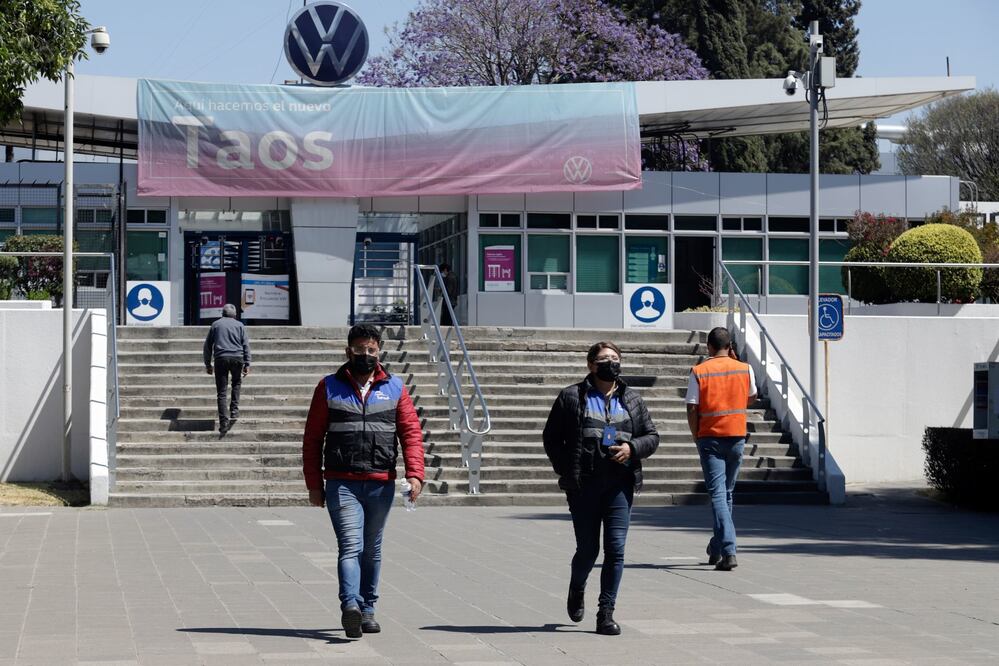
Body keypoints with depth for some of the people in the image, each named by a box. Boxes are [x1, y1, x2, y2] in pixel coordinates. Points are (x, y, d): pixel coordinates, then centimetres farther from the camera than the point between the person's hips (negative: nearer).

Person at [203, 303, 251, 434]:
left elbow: (208, 345, 12)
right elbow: (246, 345, 6)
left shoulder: (216, 324, 14)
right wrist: (247, 364, 5)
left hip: (221, 359, 0)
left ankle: (223, 422, -6)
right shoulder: (239, 325, 12)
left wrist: (208, 364, 16)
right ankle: (234, 411, 8)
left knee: (221, 391, 1)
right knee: (236, 384, 24)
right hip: (237, 357, 0)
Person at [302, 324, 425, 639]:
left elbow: (411, 432, 3)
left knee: (372, 551, 12)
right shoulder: (329, 387, 6)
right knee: (351, 546, -16)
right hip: (342, 484, -2)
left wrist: (414, 473, -10)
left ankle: (367, 610, 22)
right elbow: (313, 439, 6)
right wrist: (314, 484, 0)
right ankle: (350, 606, -30)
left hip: (382, 484, 2)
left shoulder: (395, 388, 10)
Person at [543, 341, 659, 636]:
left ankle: (606, 612, 1)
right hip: (583, 486, -2)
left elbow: (652, 437, 14)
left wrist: (631, 447, -7)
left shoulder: (632, 399, 13)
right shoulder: (571, 397, 5)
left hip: (620, 485, 2)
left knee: (616, 548, -6)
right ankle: (576, 590, 35)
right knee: (588, 548, 3)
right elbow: (551, 437, 7)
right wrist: (565, 469, -4)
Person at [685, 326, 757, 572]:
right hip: (737, 436, 3)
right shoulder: (745, 369, 1)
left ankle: (728, 552, -19)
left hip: (710, 438, -3)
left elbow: (692, 409, -8)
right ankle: (717, 549, 29)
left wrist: (696, 437, 6)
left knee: (717, 494, -6)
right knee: (727, 492, 18)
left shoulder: (699, 372, -6)